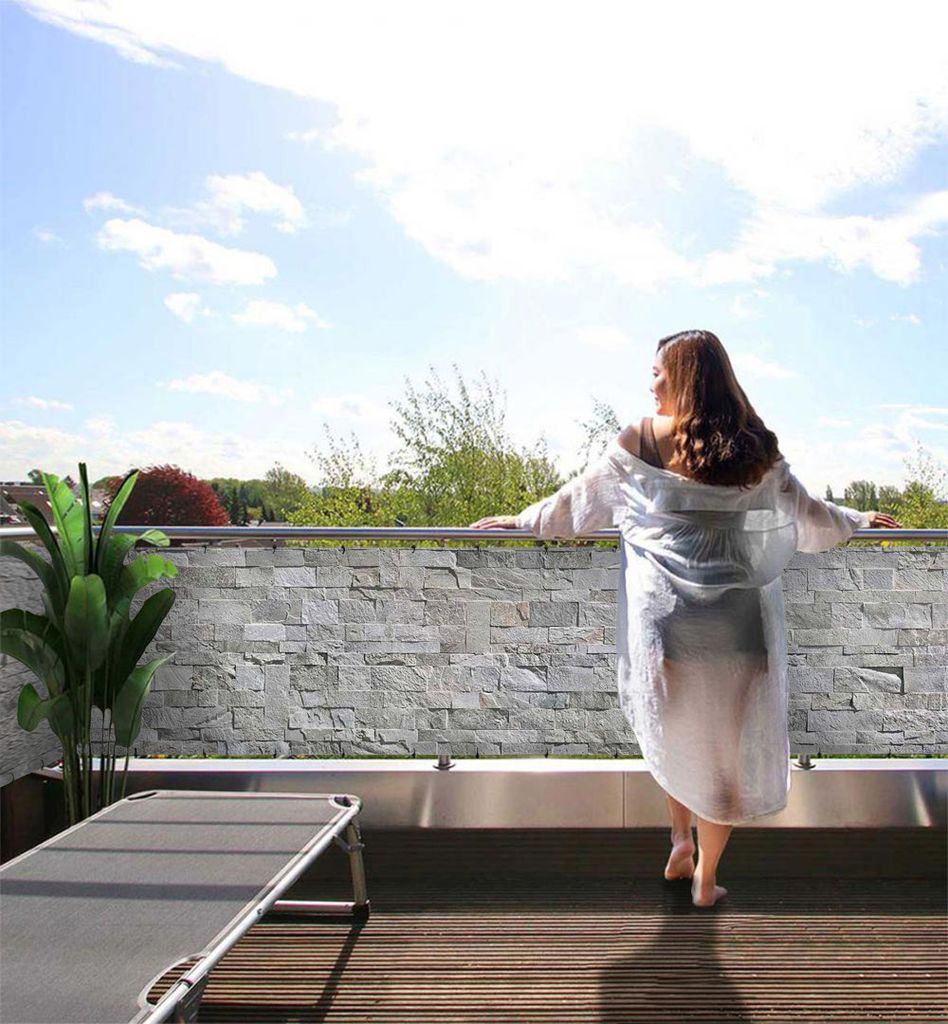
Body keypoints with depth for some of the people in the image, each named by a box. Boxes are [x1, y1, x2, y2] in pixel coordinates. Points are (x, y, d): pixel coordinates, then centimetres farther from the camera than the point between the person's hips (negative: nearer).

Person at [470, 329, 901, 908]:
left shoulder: (640, 442, -5)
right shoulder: (754, 450, 0)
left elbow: (576, 504, 5)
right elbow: (810, 520, 10)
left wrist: (518, 520, 21)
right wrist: (859, 521, 30)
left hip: (665, 616, -1)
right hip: (736, 620, 1)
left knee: (674, 730, 24)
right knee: (726, 744, 13)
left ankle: (681, 840, 28)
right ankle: (706, 878, 25)